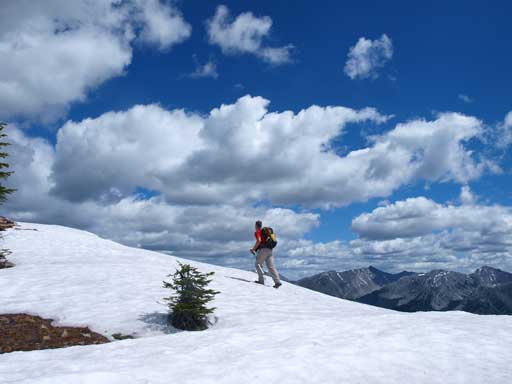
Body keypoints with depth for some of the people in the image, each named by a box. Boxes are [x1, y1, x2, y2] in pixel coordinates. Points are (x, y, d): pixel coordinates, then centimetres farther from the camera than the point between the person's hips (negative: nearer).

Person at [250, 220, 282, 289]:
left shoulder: (257, 232, 2)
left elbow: (259, 240, -15)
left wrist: (253, 249, -6)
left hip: (262, 250, -7)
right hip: (269, 250, 7)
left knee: (258, 264, 2)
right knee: (271, 266, 1)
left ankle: (261, 280, -8)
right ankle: (277, 281, -10)